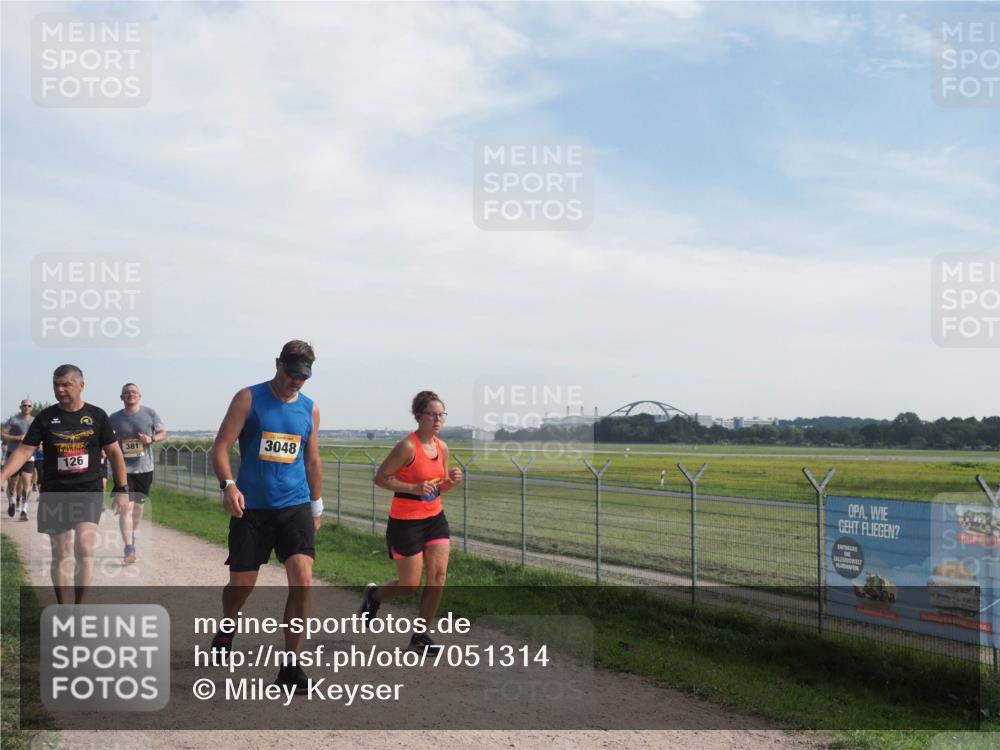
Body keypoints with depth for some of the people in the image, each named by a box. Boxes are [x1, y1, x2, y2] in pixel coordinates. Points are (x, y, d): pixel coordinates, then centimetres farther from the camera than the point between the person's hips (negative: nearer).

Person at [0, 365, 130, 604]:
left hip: (89, 492, -1)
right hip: (55, 494, 1)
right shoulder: (46, 417, 2)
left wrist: (122, 490, 2)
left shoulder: (97, 416, 1)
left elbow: (114, 453, 5)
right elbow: (24, 450, -2)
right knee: (60, 555, 6)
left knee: (84, 549, -14)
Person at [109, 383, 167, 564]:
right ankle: (129, 549, -14)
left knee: (138, 506, 15)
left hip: (144, 468, 2)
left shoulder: (150, 413, 0)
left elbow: (163, 433, 7)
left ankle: (132, 538, 38)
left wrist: (151, 438, -13)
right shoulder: (114, 418, 1)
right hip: (123, 468, -2)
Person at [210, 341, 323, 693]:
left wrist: (316, 506, 19)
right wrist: (229, 485, -23)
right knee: (242, 583, 7)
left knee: (302, 580, -12)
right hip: (251, 508, -2)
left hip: (295, 508, 2)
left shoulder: (310, 409, 8)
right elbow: (221, 447, -7)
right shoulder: (249, 399, -3)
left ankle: (291, 665, -1)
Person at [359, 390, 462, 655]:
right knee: (410, 585, 1)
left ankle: (421, 634, 9)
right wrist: (414, 488, -25)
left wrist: (452, 480, -8)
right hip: (406, 522, -6)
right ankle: (374, 595, 33)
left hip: (435, 518, 6)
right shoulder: (408, 446, -18)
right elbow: (381, 478, -15)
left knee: (439, 575, -4)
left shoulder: (442, 447, 4)